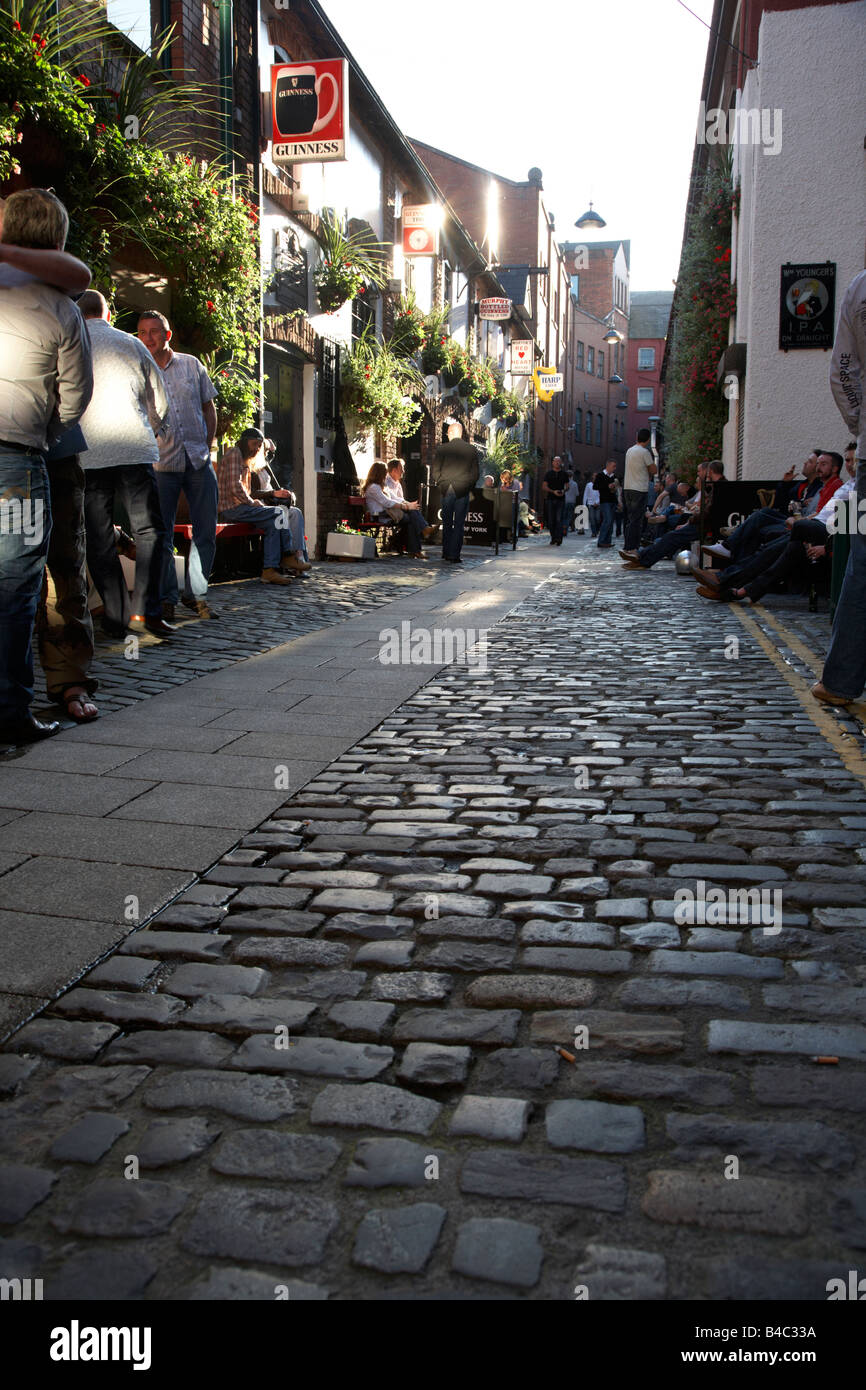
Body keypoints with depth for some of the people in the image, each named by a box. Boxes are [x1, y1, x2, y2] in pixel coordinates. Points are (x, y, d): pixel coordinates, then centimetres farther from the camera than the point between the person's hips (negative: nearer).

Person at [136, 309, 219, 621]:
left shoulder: (191, 364, 9)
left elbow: (209, 407, 14)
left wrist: (207, 447, 6)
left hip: (198, 460, 2)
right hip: (161, 463, -2)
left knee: (206, 532, 2)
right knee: (162, 535, -2)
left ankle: (197, 594, 14)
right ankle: (167, 599, 6)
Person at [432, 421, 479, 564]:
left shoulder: (442, 449, -5)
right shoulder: (472, 450, -1)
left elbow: (435, 471, -3)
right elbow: (475, 474, 2)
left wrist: (440, 485, 12)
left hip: (447, 491, 0)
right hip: (463, 492, 0)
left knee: (447, 524, 12)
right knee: (459, 524, 3)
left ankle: (446, 554, 17)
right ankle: (454, 556, 0)